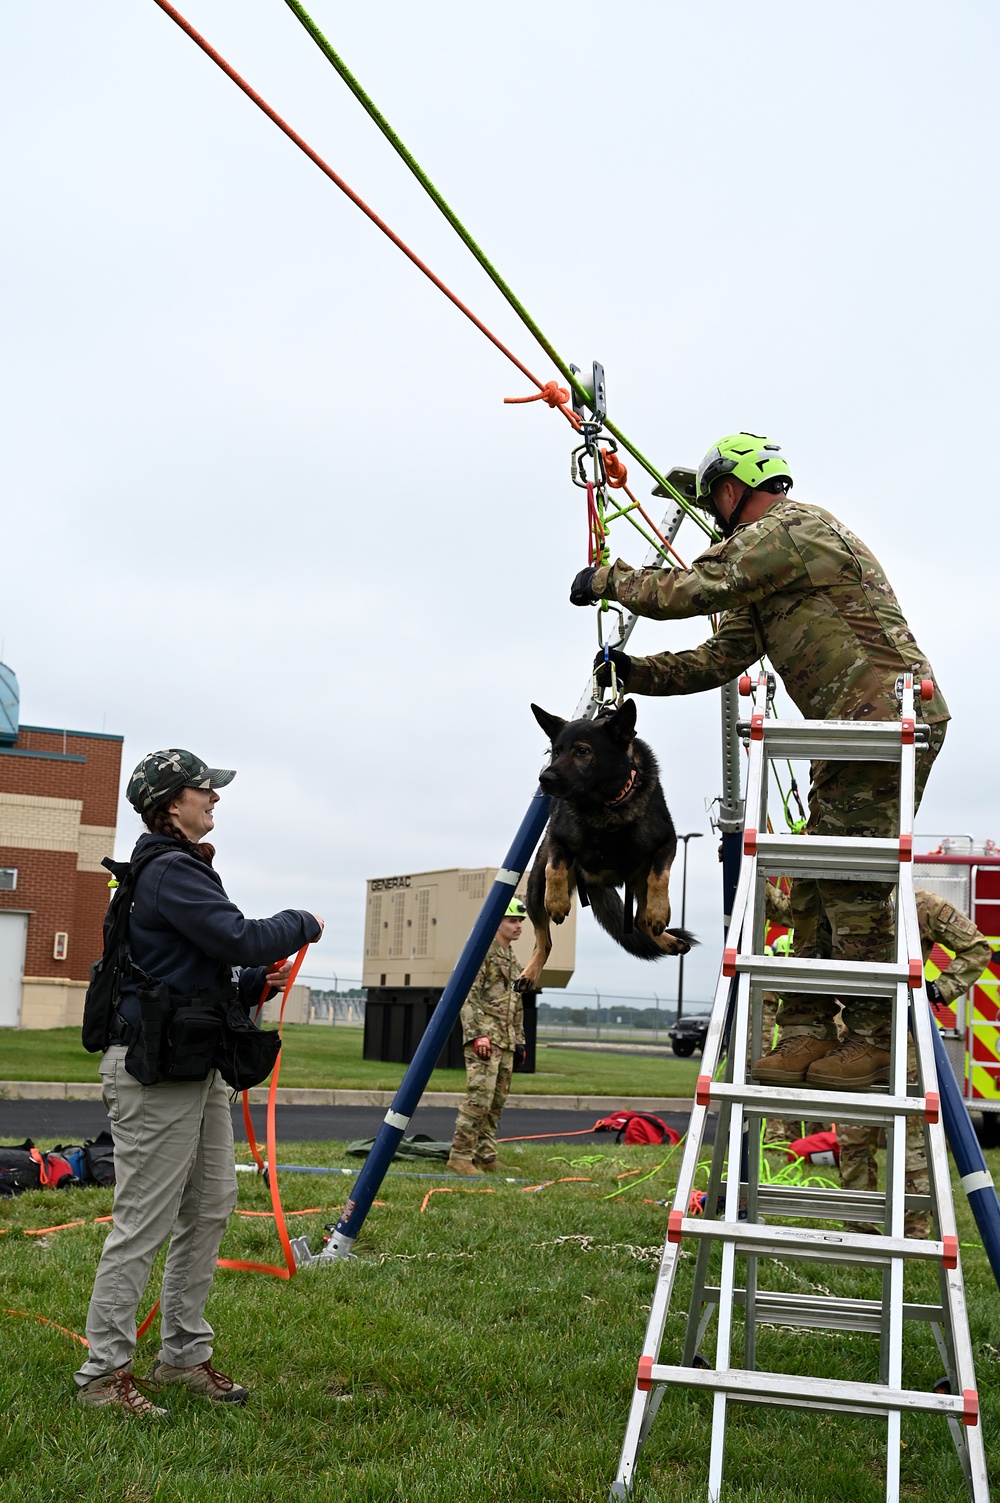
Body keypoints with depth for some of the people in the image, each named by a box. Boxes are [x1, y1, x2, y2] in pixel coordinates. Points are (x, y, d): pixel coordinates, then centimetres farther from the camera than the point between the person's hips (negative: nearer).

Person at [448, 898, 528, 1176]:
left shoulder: (513, 960, 21)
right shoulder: (481, 951, -7)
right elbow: (468, 995, -15)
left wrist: (520, 1041, 21)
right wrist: (477, 1034, -22)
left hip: (505, 1041, 9)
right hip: (484, 1037, -9)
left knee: (496, 1101, 9)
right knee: (479, 1097, -14)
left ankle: (485, 1156, 15)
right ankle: (460, 1155, -10)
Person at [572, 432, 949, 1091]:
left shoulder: (790, 528, -9)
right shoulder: (764, 576, 23)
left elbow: (693, 589, -16)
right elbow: (721, 658, 20)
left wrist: (607, 580, -2)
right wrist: (637, 672, 11)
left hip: (886, 716, -11)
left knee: (852, 886, -10)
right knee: (816, 885, 7)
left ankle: (876, 1041, -3)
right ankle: (808, 1032, 9)